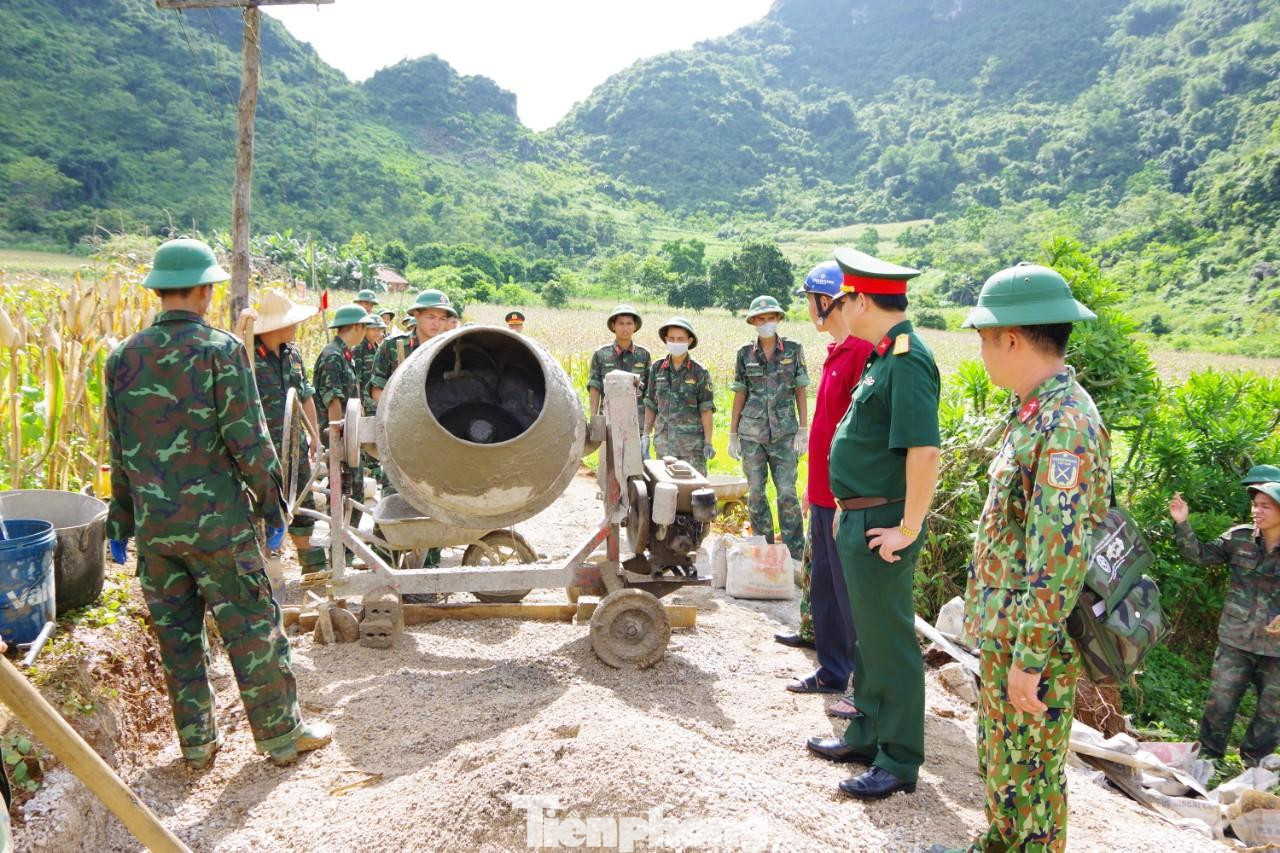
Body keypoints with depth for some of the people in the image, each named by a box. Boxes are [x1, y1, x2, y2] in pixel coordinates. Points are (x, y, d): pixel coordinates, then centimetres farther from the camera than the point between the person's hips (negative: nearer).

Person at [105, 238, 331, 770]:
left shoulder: (124, 357, 5)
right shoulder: (219, 349, -11)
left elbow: (118, 451, 10)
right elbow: (248, 439, -14)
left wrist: (121, 524, 18)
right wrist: (272, 506, -4)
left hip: (152, 524, 5)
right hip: (216, 520, -5)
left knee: (176, 634, 14)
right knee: (253, 629, 5)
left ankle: (196, 743, 24)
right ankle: (281, 734, 16)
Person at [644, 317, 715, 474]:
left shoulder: (699, 372, -2)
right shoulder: (657, 369, 7)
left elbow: (706, 409, -3)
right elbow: (651, 405, 12)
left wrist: (708, 443, -7)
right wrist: (646, 436, 8)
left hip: (692, 444, -3)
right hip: (664, 443, 3)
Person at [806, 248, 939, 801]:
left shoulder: (907, 360, -20)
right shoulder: (882, 356, 12)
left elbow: (924, 450, -27)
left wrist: (908, 530, -23)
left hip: (882, 527, -10)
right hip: (858, 521, 10)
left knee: (889, 642, 2)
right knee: (867, 634, 20)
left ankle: (899, 764, 16)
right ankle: (867, 735, 36)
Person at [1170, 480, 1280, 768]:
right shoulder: (1239, 538, -3)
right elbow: (1200, 555, 0)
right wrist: (1183, 524, -13)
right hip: (1236, 641, 1)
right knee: (1220, 700, 7)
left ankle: (1254, 761, 32)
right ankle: (1208, 753, 24)